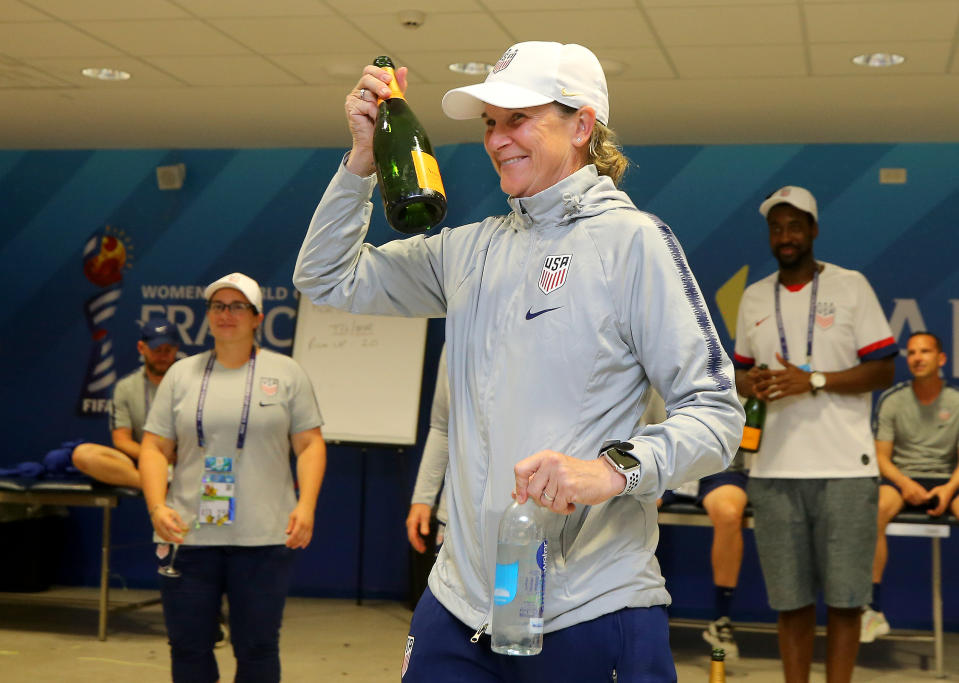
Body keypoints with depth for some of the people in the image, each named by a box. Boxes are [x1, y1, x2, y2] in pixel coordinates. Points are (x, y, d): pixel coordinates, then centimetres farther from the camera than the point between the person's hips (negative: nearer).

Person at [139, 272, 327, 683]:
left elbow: (309, 444, 3)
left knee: (257, 648, 4)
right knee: (188, 646, 6)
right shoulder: (182, 373, 10)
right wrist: (157, 507, -9)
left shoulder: (286, 373, 6)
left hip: (264, 538, -2)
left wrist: (306, 505, -11)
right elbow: (155, 448, 6)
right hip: (188, 534, 2)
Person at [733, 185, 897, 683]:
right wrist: (751, 384, -3)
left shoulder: (851, 286, 2)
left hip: (844, 469, -3)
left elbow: (883, 370, -1)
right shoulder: (753, 297, 14)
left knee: (844, 596, 0)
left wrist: (813, 381, -13)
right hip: (774, 470, 3)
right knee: (790, 599, 5)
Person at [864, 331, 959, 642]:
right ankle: (874, 610, -29)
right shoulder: (891, 400, 2)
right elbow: (881, 456, 1)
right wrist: (905, 483, -18)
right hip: (901, 477, -1)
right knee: (875, 510, -34)